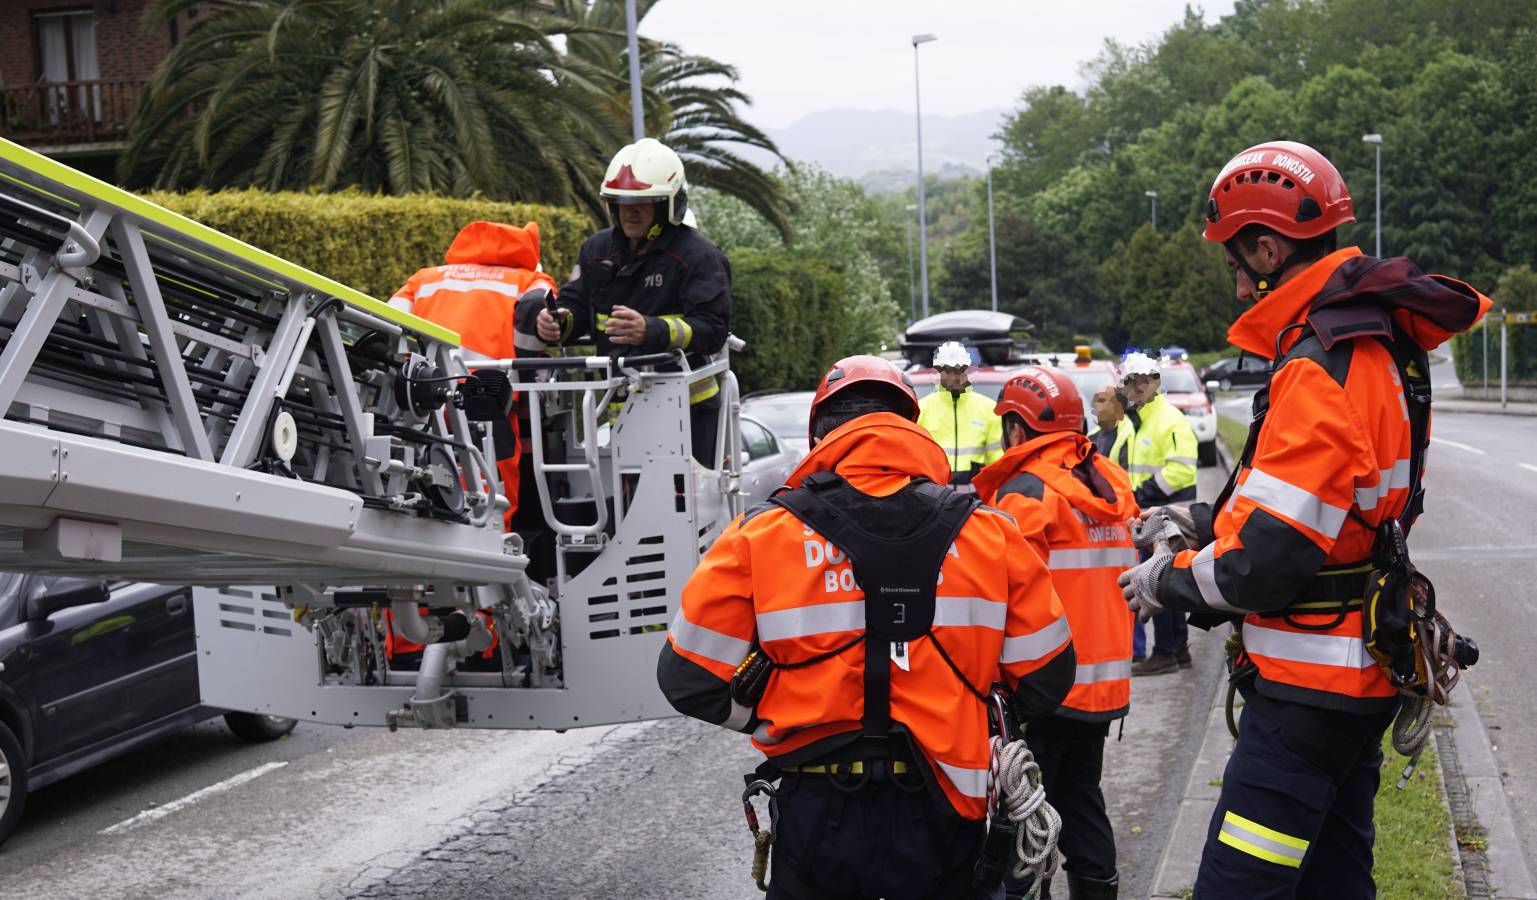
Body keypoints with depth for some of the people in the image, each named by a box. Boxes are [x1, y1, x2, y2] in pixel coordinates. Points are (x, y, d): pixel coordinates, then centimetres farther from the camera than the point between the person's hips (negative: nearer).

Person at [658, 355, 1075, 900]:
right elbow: (1046, 676, 2)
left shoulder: (761, 536, -8)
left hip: (818, 819, -1)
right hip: (940, 816, 1)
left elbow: (689, 678, -6)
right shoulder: (990, 533, -3)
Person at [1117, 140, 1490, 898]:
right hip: (1361, 681, 10)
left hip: (1309, 692, -10)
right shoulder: (1379, 345, 10)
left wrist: (1166, 581, -7)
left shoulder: (1320, 372, -22)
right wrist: (1210, 523, 12)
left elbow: (1265, 564, -24)